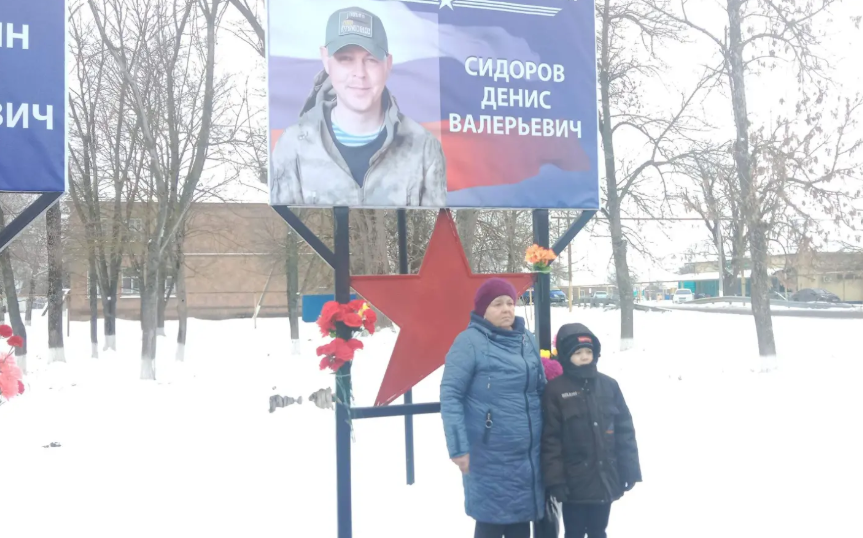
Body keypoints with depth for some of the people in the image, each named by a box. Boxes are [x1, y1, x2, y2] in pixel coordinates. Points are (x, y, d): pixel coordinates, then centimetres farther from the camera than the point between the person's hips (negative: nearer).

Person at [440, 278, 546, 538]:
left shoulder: (527, 340, 9)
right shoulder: (470, 341, -10)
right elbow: (450, 395, -12)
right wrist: (458, 447, -15)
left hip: (527, 456, 6)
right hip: (490, 459, -6)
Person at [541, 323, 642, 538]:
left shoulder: (609, 385, 3)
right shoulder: (556, 390, -8)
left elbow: (624, 430, 6)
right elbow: (550, 440, -9)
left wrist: (630, 470, 3)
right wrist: (555, 480, -13)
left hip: (605, 479, 3)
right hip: (574, 482, -3)